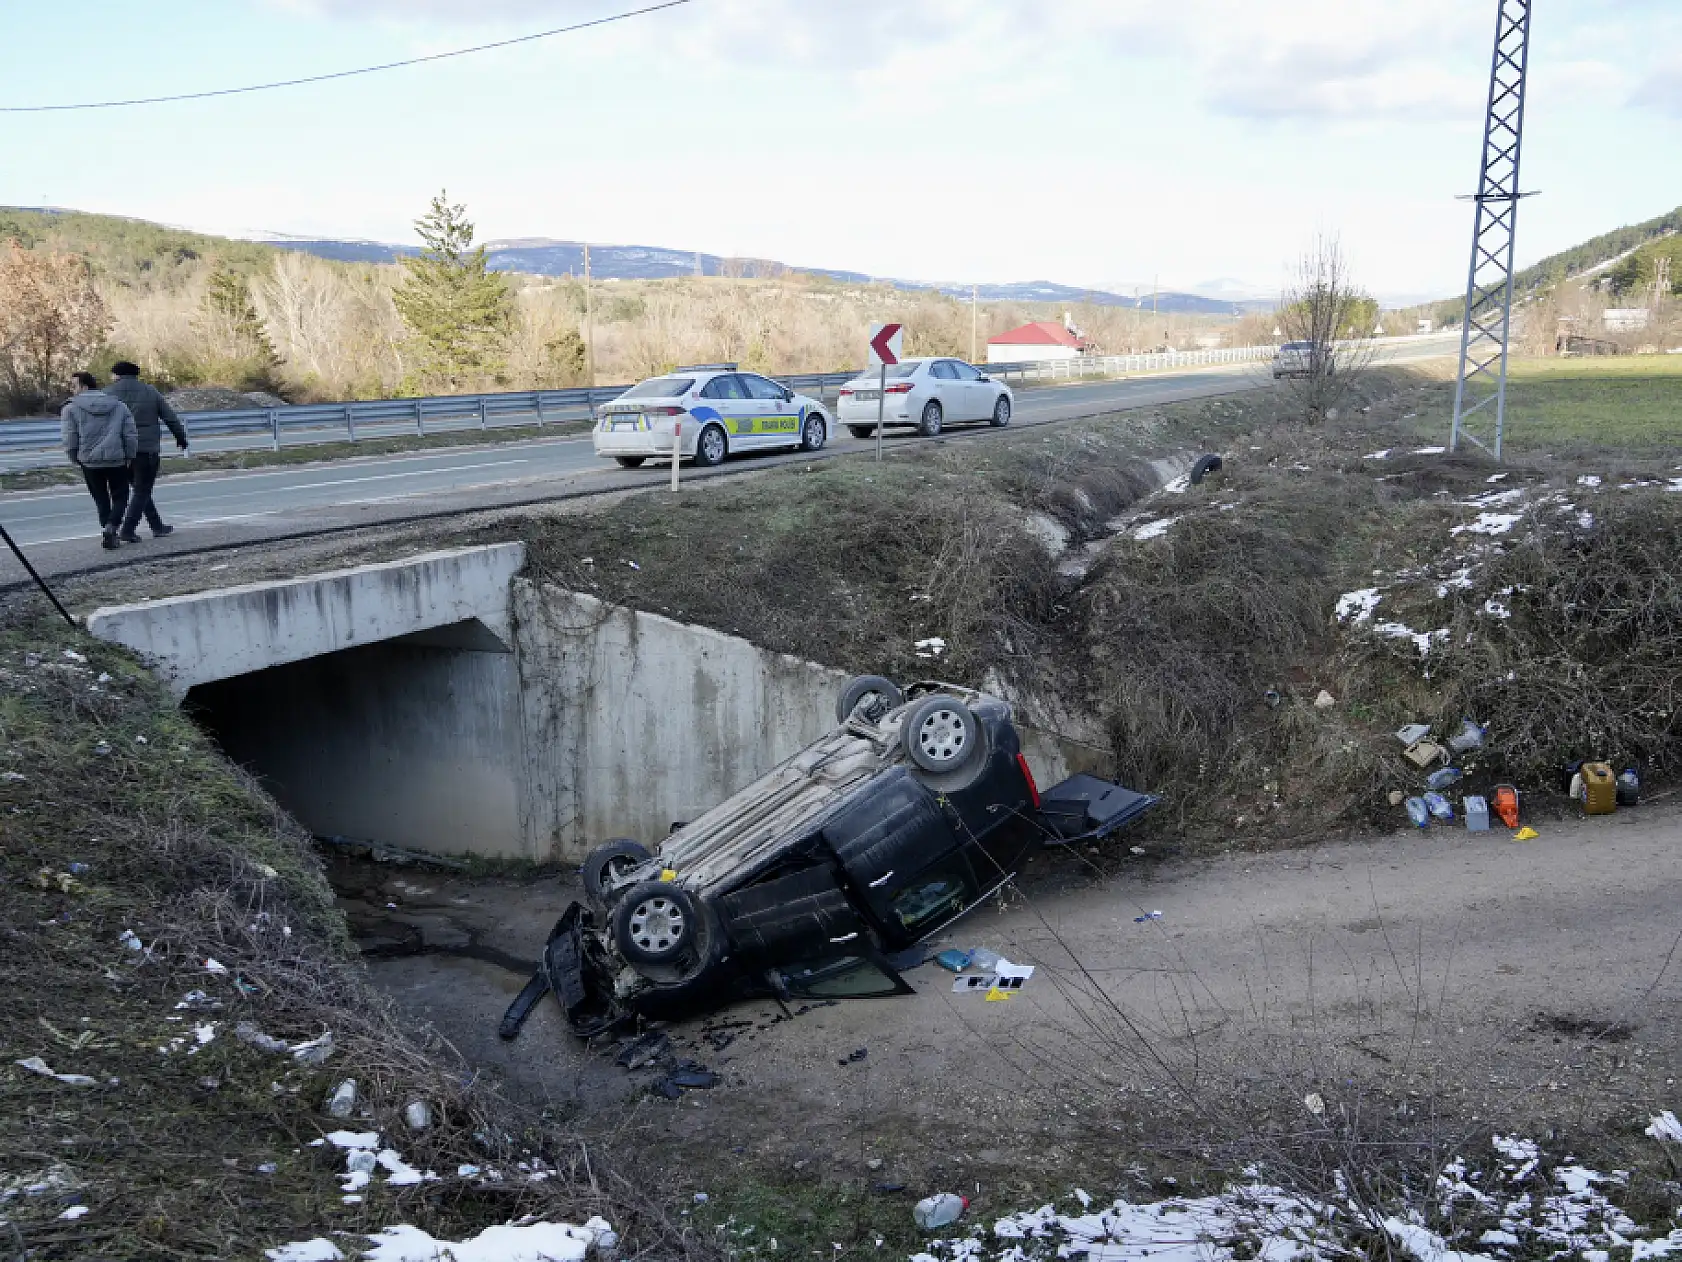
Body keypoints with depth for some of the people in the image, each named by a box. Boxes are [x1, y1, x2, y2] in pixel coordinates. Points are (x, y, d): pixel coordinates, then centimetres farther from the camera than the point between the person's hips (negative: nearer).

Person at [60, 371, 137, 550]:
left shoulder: (71, 409, -1)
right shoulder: (119, 406, 7)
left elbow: (70, 439, -4)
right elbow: (131, 435, 4)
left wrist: (75, 459, 11)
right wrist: (130, 457, 14)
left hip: (90, 462, -1)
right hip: (117, 460, 1)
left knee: (101, 500, 14)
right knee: (120, 497, 11)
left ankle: (108, 531, 12)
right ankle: (111, 526, -11)